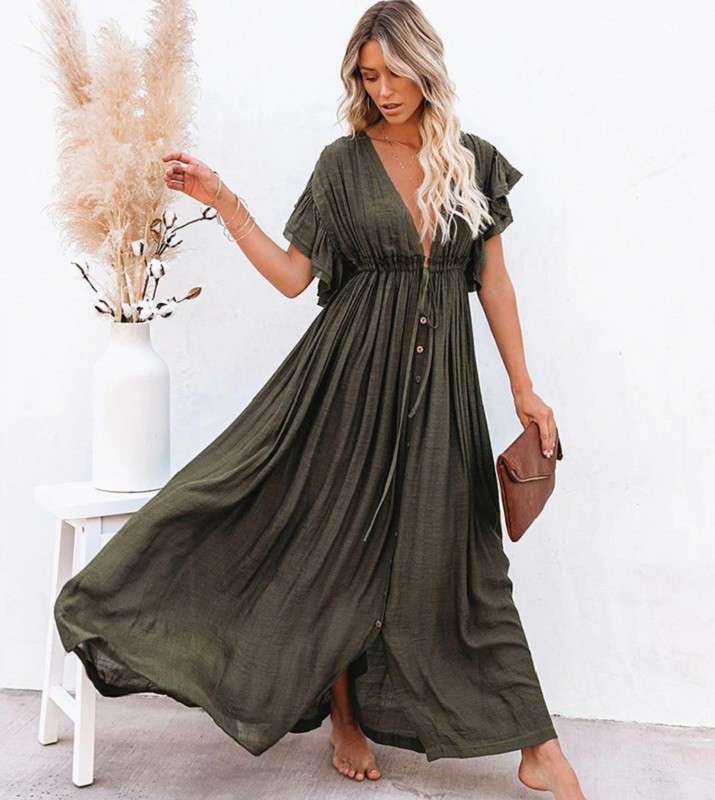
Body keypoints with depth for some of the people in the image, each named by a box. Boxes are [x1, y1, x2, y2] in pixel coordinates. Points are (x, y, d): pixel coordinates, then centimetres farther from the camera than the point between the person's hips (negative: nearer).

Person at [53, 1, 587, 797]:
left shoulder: (474, 162, 6)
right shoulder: (343, 162, 2)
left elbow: (493, 281, 7)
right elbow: (293, 275, 0)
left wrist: (524, 388, 5)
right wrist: (222, 201, -8)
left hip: (441, 377, 1)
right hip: (355, 369, -1)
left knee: (458, 552, 4)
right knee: (347, 538, 5)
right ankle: (346, 720, 24)